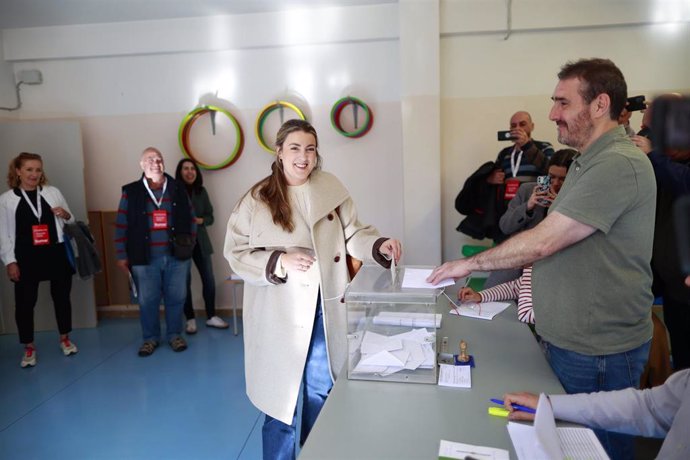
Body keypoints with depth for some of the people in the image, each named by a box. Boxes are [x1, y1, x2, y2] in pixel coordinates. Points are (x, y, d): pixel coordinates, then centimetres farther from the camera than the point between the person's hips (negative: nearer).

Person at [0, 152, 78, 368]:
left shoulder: (53, 192, 5)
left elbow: (71, 222, 14)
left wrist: (66, 215, -9)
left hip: (56, 255, 2)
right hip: (26, 258, -2)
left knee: (61, 297, 11)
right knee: (24, 303, 3)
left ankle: (65, 338, 29)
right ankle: (29, 347, 20)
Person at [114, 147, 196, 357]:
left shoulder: (178, 189, 6)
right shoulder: (131, 192, 1)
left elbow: (190, 218, 12)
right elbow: (121, 226, 3)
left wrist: (189, 243, 6)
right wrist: (121, 256, 1)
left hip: (176, 257, 1)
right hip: (145, 258, -1)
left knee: (176, 298, 8)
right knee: (147, 300, 6)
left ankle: (175, 334, 24)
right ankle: (150, 338, 23)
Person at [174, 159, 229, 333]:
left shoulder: (201, 191, 5)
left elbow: (210, 216, 8)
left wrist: (201, 220, -11)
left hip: (200, 241, 4)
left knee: (209, 279, 5)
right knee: (185, 281, 3)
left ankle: (211, 316, 19)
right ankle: (190, 319, 17)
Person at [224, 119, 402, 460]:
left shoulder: (331, 189, 1)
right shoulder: (257, 199, -8)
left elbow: (352, 235, 5)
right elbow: (236, 253, -8)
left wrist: (379, 245, -14)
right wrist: (279, 262, -22)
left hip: (324, 308, 4)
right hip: (281, 312, -3)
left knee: (321, 392, 20)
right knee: (281, 397, 9)